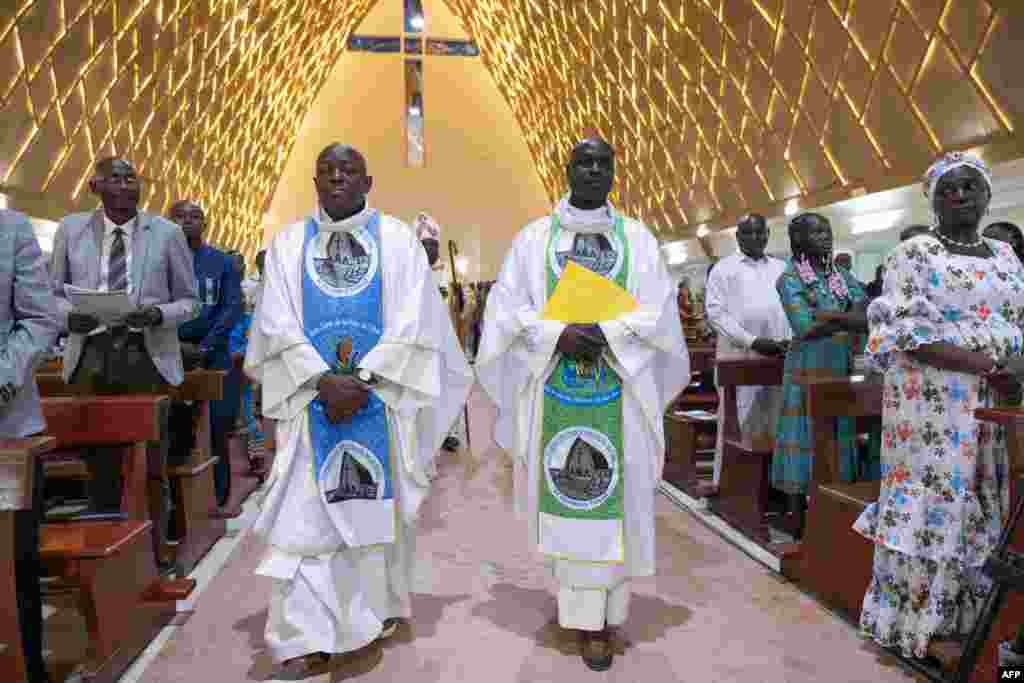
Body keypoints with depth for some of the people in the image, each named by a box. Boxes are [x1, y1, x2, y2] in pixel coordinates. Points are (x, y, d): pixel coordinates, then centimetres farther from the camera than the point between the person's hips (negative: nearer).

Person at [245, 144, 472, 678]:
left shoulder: (397, 239, 4)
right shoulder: (289, 243, 9)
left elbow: (411, 322, -6)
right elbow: (278, 324, -1)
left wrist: (361, 380, -16)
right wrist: (327, 380, -14)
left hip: (382, 395, -1)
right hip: (311, 399, 1)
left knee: (381, 501, 9)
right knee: (306, 515, -3)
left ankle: (380, 605, 30)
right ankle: (308, 639, 5)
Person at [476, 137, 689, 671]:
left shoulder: (638, 239, 8)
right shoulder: (534, 238, 7)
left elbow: (658, 314, 0)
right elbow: (507, 310, -1)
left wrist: (602, 333, -16)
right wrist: (559, 334, -16)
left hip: (618, 396, 0)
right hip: (554, 393, 0)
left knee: (613, 502, 2)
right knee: (565, 501, 4)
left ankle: (600, 617, 15)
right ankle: (580, 606, 20)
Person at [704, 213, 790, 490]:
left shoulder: (782, 268, 19)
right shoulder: (724, 268, 6)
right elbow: (715, 311, -4)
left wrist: (790, 339, -4)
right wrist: (752, 341, -13)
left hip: (779, 358, 4)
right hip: (739, 357, -4)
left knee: (774, 426, 5)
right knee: (737, 426, -2)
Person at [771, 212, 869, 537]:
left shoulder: (843, 276, 13)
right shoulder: (790, 278, -5)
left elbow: (867, 317, -1)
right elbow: (806, 329, -17)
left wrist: (829, 315, -19)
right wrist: (848, 319, -13)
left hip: (843, 369, 6)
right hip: (808, 370, -6)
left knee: (839, 437, 9)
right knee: (806, 437, -1)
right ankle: (799, 524, 8)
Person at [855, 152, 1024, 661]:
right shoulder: (913, 254, -4)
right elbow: (907, 333, -14)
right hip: (933, 404, -6)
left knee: (983, 512, 10)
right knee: (930, 504, -3)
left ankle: (965, 616, 24)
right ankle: (907, 621, 9)